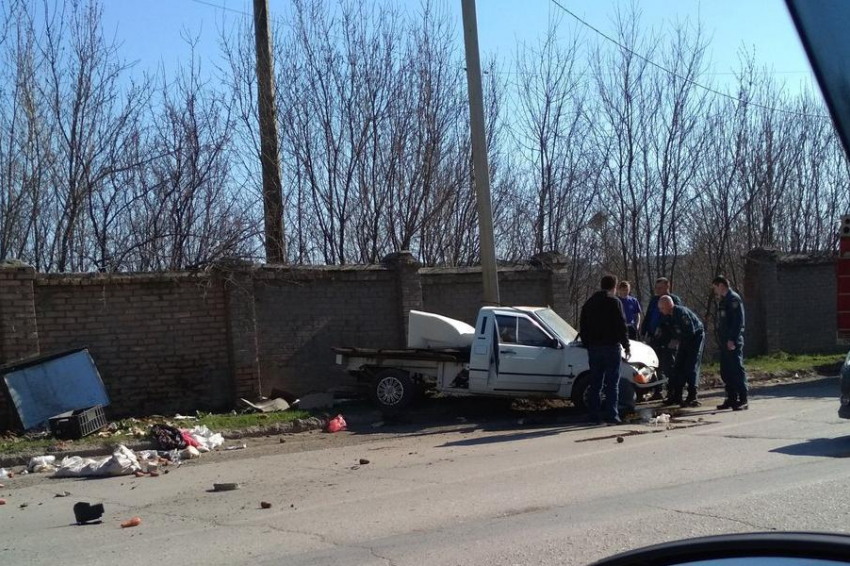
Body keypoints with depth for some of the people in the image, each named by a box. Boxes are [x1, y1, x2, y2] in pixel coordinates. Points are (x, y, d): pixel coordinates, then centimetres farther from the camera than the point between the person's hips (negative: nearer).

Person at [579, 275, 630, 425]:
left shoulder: (588, 303, 13)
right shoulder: (614, 302, -7)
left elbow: (582, 326, 17)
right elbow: (621, 326, -10)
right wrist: (626, 345, -3)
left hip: (593, 348, 6)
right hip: (611, 346, -5)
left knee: (595, 383, 9)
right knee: (612, 383, -2)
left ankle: (594, 415, 9)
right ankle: (611, 415, -6)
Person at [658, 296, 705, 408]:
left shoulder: (681, 312, -26)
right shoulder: (670, 315, 1)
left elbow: (691, 331, -27)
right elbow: (674, 331, 14)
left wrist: (678, 340, -18)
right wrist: (673, 340, -4)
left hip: (696, 337, -9)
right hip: (685, 340, 9)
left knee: (691, 368, -13)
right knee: (678, 368, 7)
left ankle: (692, 397, -12)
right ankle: (676, 396, 11)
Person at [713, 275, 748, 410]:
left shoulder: (734, 299, -9)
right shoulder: (724, 300, 20)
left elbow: (738, 321, -17)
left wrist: (732, 339, -22)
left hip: (733, 343, -10)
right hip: (724, 343, 10)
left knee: (737, 370, -8)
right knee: (725, 372, 11)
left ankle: (742, 401, -7)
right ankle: (731, 399, 17)